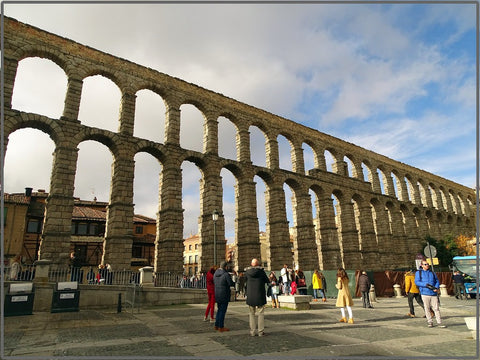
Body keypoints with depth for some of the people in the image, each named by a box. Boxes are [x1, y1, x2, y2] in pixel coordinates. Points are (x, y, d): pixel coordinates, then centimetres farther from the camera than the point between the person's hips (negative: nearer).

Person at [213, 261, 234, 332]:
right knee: (222, 311, 2)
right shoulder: (226, 274, -18)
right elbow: (231, 283, -15)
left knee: (219, 310, 19)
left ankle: (216, 325, 22)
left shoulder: (215, 273, 5)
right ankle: (221, 327, 8)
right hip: (224, 295, -7)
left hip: (217, 295, 7)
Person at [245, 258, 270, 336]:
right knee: (261, 314, 8)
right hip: (260, 296, -2)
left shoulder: (247, 272, -4)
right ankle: (261, 331, 9)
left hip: (250, 296, 2)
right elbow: (267, 281, -1)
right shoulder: (261, 271, -11)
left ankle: (252, 331, 12)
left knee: (251, 314, 12)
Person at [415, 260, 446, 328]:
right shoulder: (418, 273, 5)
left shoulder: (432, 273, 15)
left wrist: (436, 287, -7)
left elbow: (437, 281, 13)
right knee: (427, 308, 2)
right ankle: (430, 322, 13)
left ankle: (439, 322, 6)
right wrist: (426, 284, -17)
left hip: (433, 293, 2)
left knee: (436, 308, 0)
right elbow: (417, 282, -4)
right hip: (425, 293, -2)